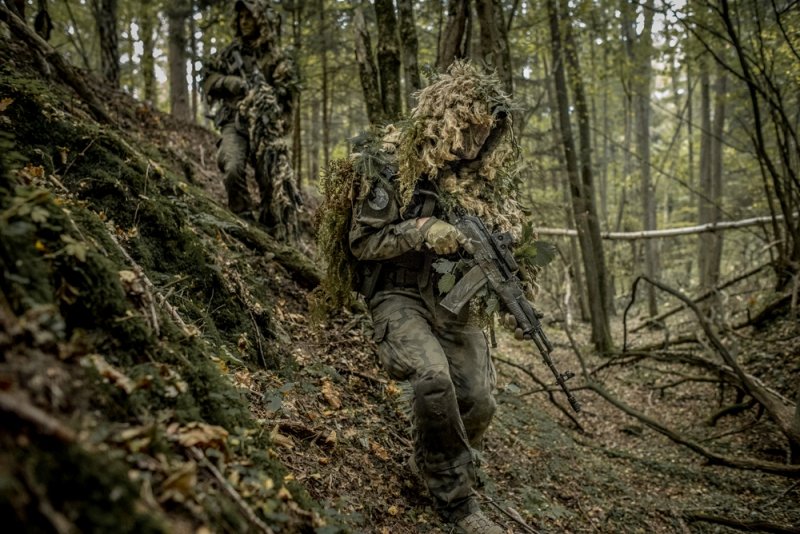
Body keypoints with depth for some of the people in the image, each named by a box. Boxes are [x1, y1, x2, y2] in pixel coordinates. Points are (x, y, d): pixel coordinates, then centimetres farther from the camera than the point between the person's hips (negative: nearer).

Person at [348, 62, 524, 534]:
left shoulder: (483, 177, 8)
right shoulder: (392, 166, -8)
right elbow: (362, 242, -9)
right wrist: (421, 232, -23)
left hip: (458, 305, 6)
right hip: (402, 297, -5)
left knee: (478, 403, -3)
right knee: (433, 378, -30)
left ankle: (431, 462, 32)